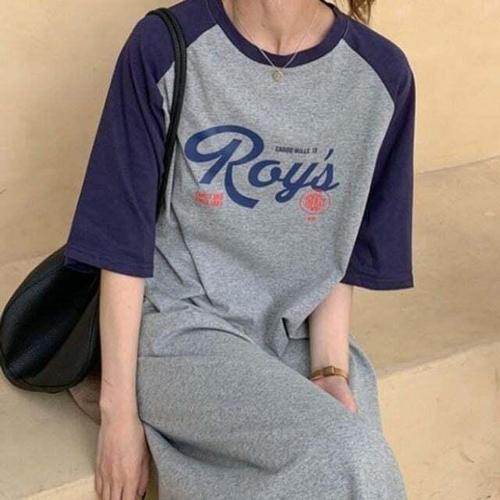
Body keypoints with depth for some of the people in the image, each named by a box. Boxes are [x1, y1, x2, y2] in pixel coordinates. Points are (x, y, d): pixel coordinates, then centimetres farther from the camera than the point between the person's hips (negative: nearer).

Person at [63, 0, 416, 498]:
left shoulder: (380, 73, -3)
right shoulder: (164, 48, -10)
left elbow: (343, 257, 4)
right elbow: (123, 244, -7)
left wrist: (330, 371, -9)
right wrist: (119, 409, -7)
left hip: (302, 333, 4)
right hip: (181, 322, -3)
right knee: (346, 456, -27)